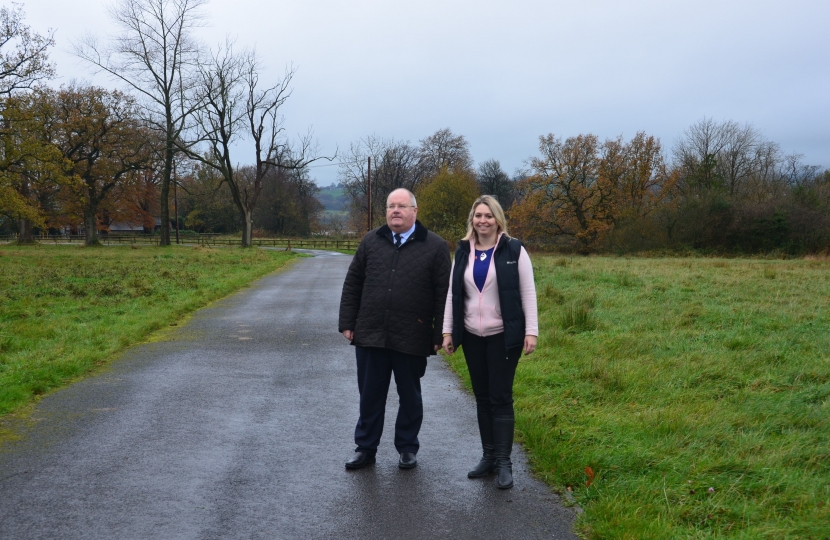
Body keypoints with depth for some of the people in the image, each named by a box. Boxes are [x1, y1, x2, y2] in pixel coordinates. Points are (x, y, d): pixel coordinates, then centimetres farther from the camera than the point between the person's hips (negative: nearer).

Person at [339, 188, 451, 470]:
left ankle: (407, 448, 27)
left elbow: (443, 295, -3)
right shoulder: (371, 242, 7)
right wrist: (348, 323, 4)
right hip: (370, 336, 2)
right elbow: (352, 285, 10)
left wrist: (440, 335, -6)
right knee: (370, 397, 11)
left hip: (412, 340, -2)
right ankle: (365, 448, 24)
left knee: (410, 397, 12)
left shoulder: (435, 246, -2)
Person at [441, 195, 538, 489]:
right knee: (482, 397, 10)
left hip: (503, 336, -4)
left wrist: (531, 331, -10)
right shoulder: (463, 252, 7)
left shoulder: (514, 250, -4)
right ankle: (488, 456, 19)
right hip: (472, 336, 4)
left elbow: (528, 293, -5)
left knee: (500, 398, -3)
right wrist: (448, 331, 5)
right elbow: (452, 294, 9)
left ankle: (504, 462, 3)